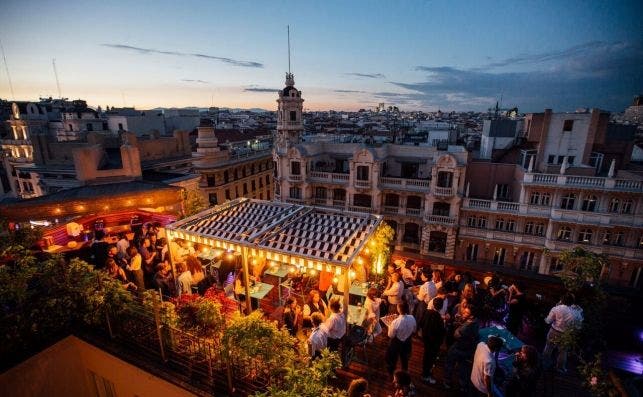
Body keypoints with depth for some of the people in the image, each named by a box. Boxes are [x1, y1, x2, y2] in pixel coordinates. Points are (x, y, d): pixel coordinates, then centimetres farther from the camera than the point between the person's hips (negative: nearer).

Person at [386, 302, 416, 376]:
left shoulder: (396, 322, -37)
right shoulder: (412, 318, -22)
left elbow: (391, 335, -21)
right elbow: (414, 330, -2)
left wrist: (390, 327, -7)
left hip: (396, 343, -4)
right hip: (407, 342, 4)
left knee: (392, 359, 24)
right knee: (405, 358, 31)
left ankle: (391, 374, 45)